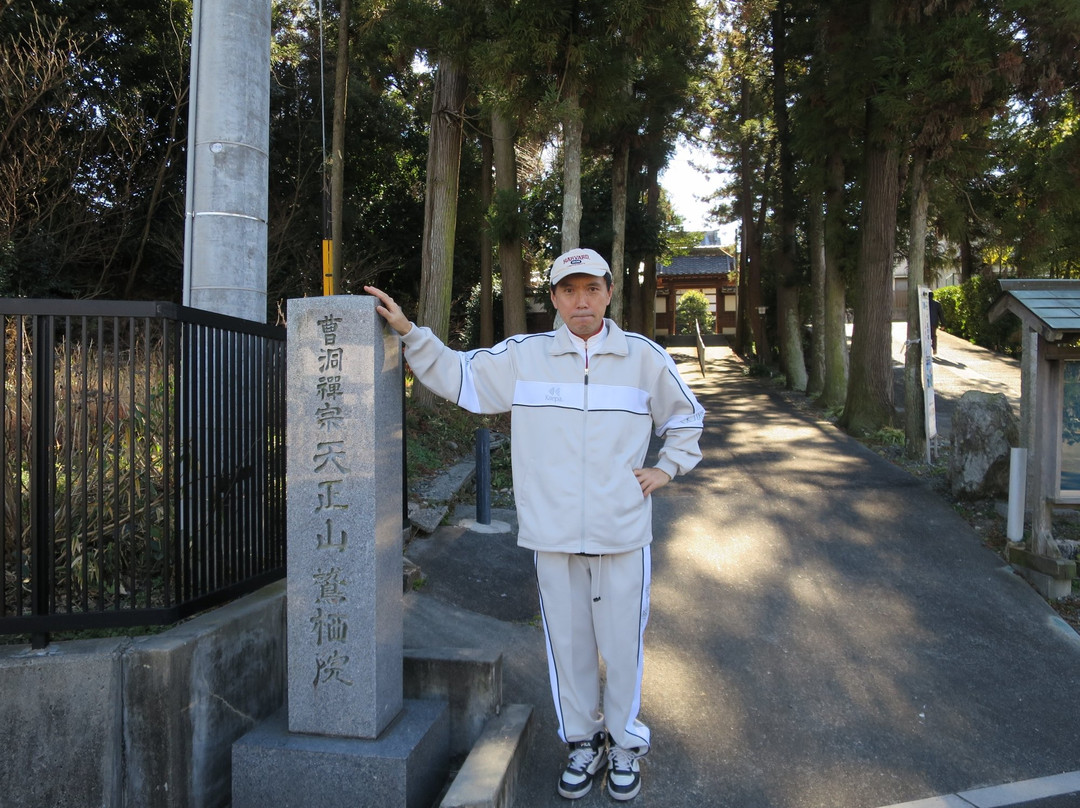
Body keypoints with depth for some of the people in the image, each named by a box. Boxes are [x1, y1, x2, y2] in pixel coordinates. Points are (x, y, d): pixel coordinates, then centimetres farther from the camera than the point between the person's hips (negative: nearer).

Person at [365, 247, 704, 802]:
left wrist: (667, 467, 6)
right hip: (552, 536, 1)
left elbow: (686, 417, 16)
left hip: (622, 534, 0)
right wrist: (408, 332, -4)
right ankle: (583, 743, 34)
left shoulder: (644, 356, 1)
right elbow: (456, 375, 5)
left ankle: (625, 745, 33)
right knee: (566, 643, 13)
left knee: (622, 644, 10)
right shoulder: (523, 356, 1)